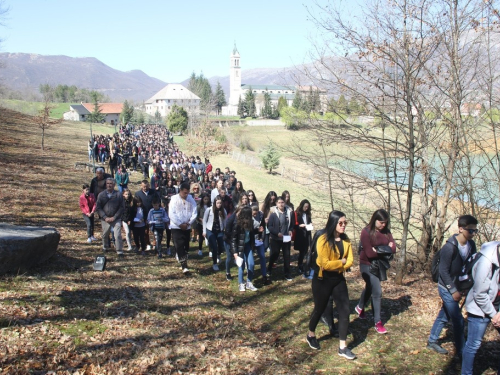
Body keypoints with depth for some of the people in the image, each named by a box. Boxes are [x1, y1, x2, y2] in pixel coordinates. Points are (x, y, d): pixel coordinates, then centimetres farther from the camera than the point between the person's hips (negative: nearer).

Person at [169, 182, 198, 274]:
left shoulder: (191, 200, 2)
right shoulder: (174, 199, -6)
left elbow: (194, 213, 3)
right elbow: (171, 214, -11)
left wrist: (188, 223, -9)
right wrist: (180, 224, -13)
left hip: (187, 227, 3)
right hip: (176, 227, -3)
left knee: (186, 246, 9)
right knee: (179, 246, -11)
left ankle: (183, 262, 26)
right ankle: (184, 266, -14)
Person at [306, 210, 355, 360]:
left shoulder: (346, 240, 1)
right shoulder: (323, 240, -19)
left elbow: (349, 261, -3)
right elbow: (325, 264, -24)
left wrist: (336, 265, -18)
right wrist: (341, 262, -12)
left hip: (339, 279, 5)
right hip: (323, 279, -5)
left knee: (345, 311, -1)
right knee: (319, 308, 11)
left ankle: (342, 347, 7)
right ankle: (311, 335, 38)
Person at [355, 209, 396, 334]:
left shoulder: (386, 231, -2)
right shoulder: (366, 232, -19)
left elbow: (393, 248, -10)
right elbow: (369, 253, -24)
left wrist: (378, 250, -24)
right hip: (368, 266, -6)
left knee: (370, 288, 24)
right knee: (377, 292, -8)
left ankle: (360, 307, 50)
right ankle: (378, 322, 4)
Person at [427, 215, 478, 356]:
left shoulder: (471, 245, -3)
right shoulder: (449, 247, -24)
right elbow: (443, 271, -20)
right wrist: (453, 291, -17)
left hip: (456, 286, 7)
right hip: (447, 288, -7)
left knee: (444, 315, 18)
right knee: (458, 320, -1)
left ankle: (432, 341, 34)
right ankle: (461, 352, 13)